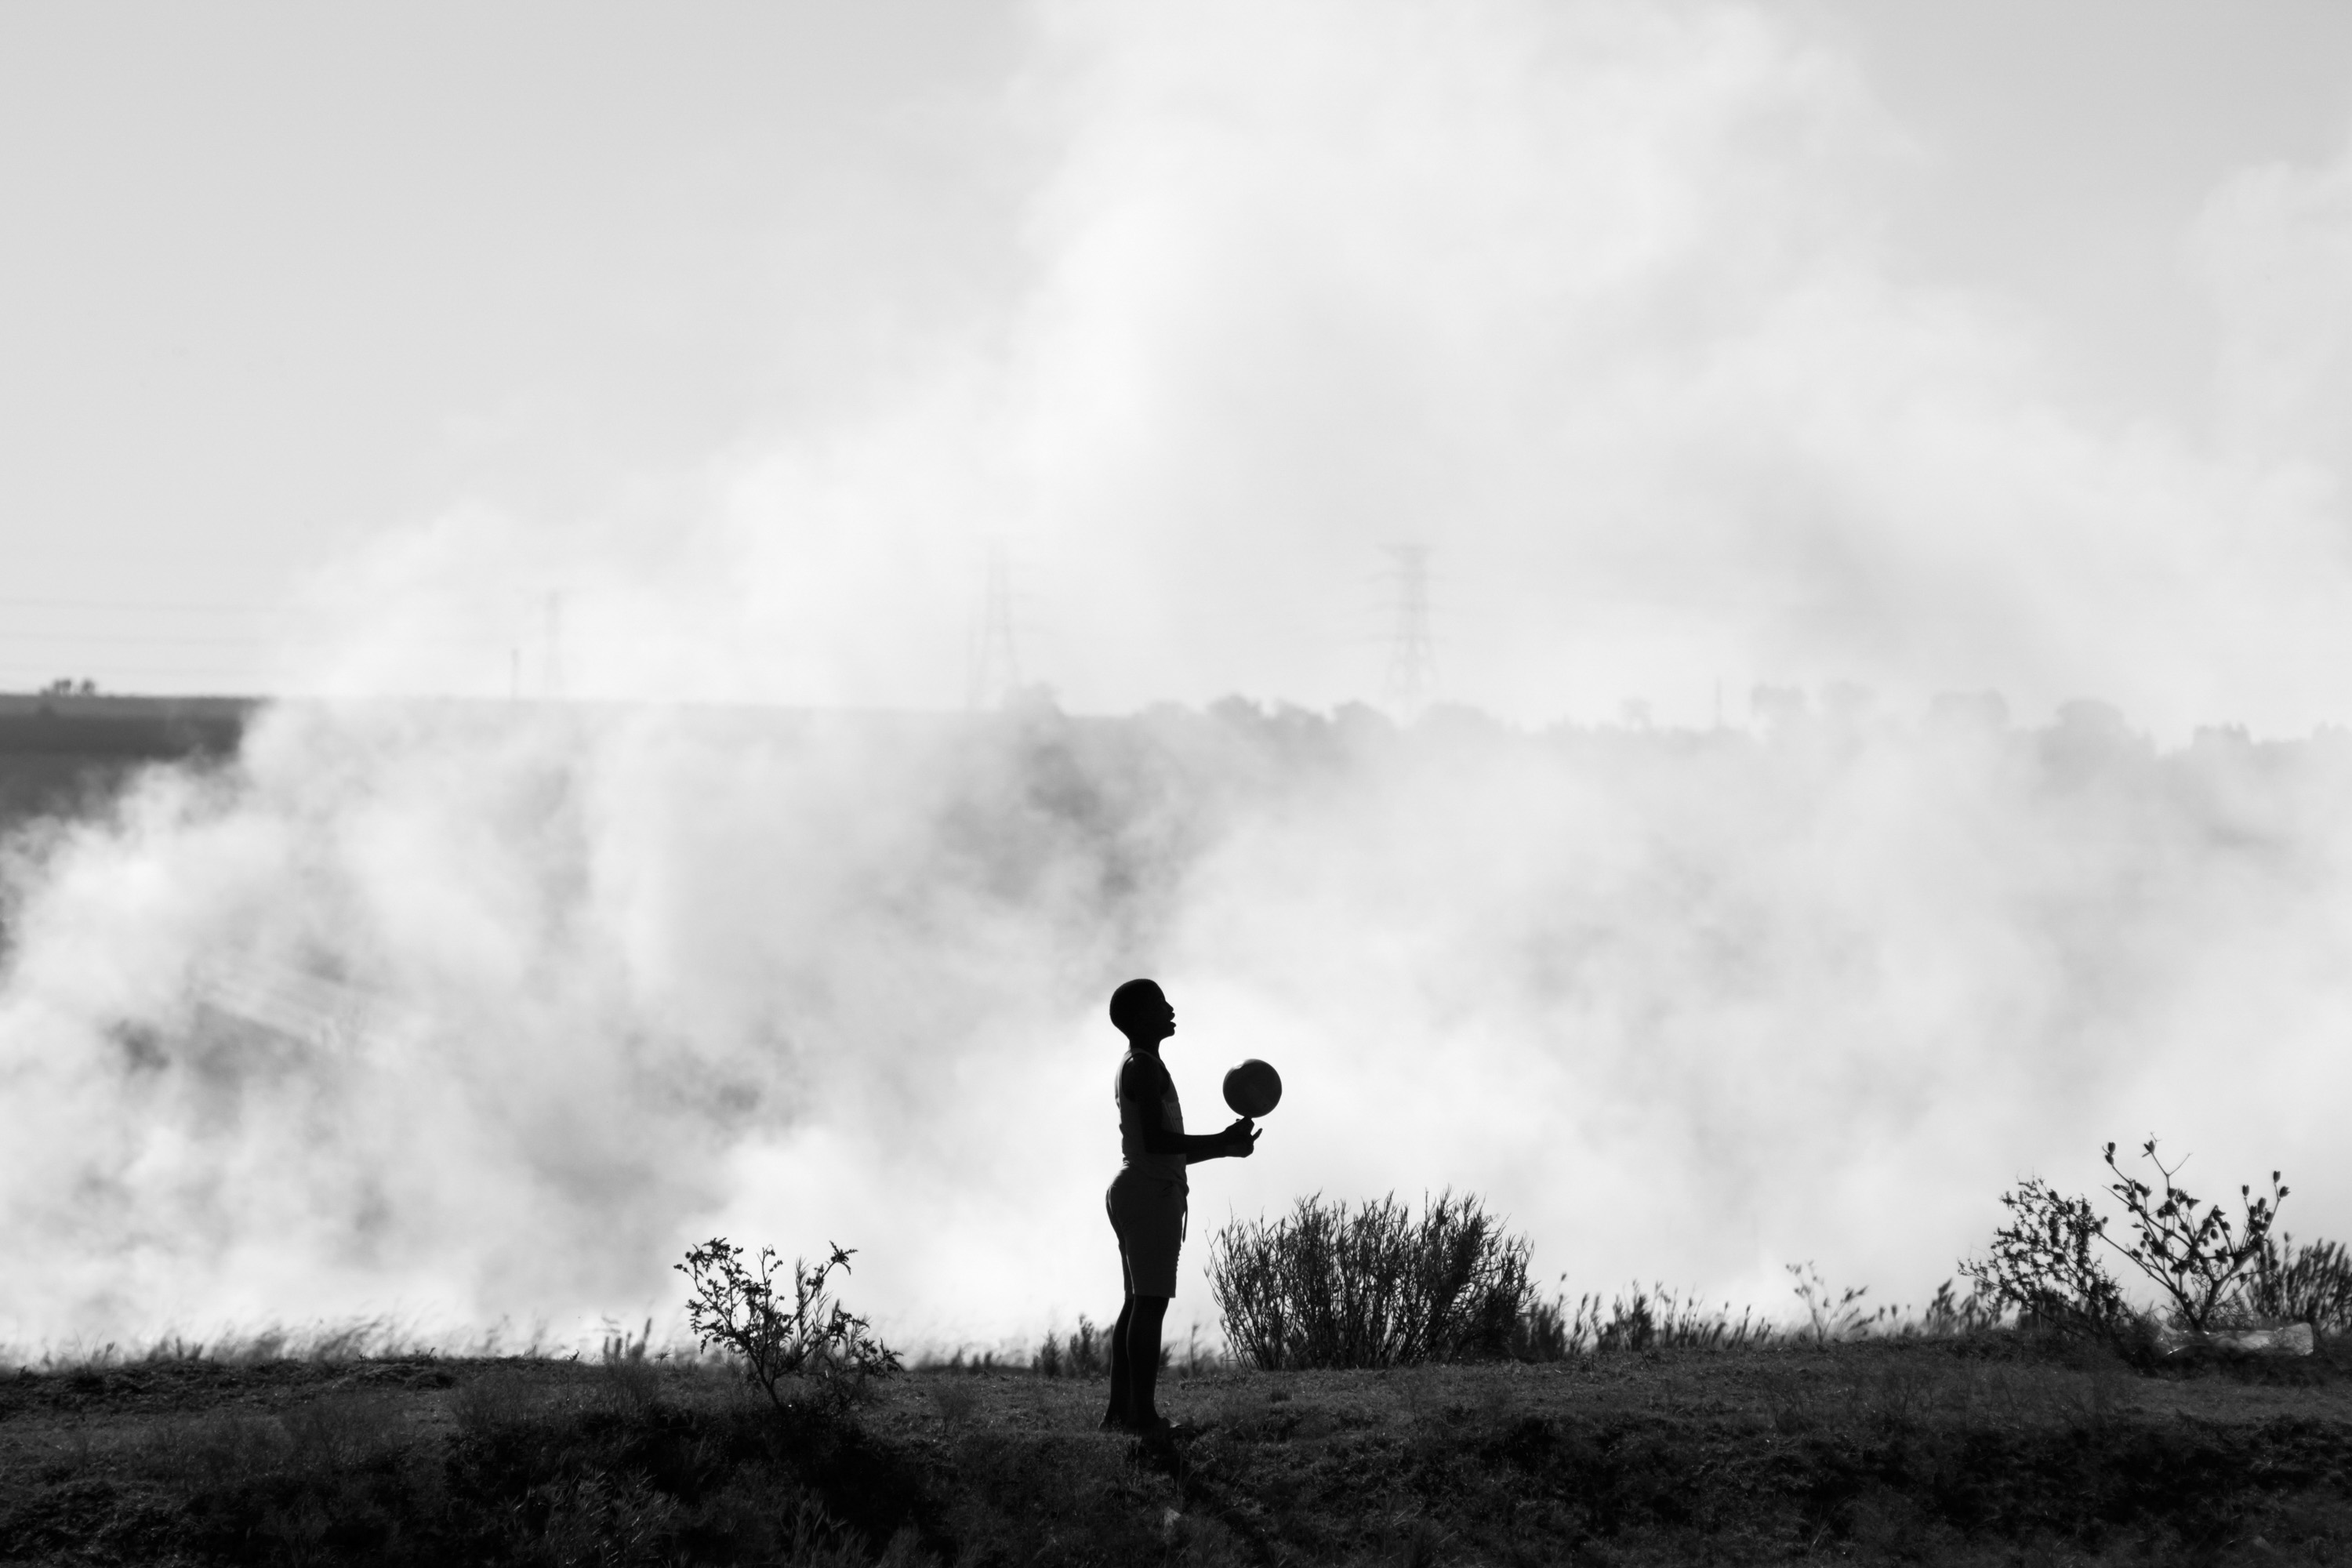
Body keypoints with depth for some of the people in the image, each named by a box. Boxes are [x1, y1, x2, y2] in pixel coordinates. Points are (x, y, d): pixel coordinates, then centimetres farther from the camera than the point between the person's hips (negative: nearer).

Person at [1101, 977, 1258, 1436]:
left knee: (1138, 1303, 10)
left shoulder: (1139, 1068, 22)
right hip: (1152, 1192, -11)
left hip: (1134, 1191, 11)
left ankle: (1119, 1411, 9)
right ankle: (1141, 1412, -17)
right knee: (1150, 1303, -13)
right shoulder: (1144, 1067, -11)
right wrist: (1223, 1142, -16)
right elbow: (1155, 1140, -20)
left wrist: (1224, 1147, 21)